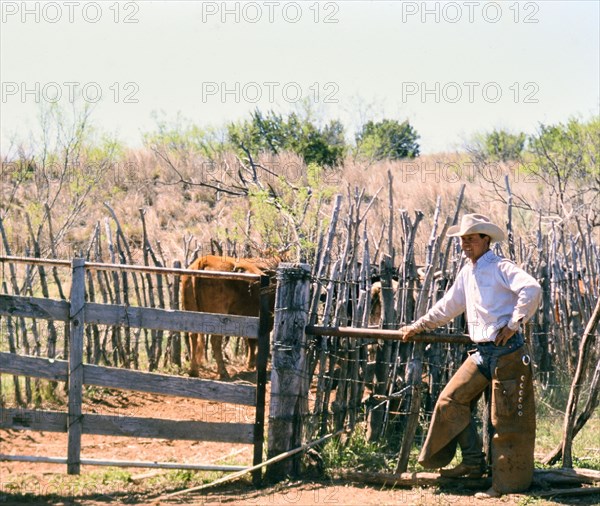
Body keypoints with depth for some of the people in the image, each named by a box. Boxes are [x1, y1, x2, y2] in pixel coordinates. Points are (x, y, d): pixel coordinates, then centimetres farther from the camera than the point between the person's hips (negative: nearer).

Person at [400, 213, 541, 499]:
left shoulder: (500, 268, -11)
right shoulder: (467, 272, 16)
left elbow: (532, 289, -27)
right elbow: (448, 306, 28)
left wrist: (514, 324, -22)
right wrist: (418, 326, 33)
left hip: (506, 351, -9)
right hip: (481, 352, 9)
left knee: (507, 418, -5)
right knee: (453, 400, 7)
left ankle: (507, 484, 1)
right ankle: (473, 464, 15)